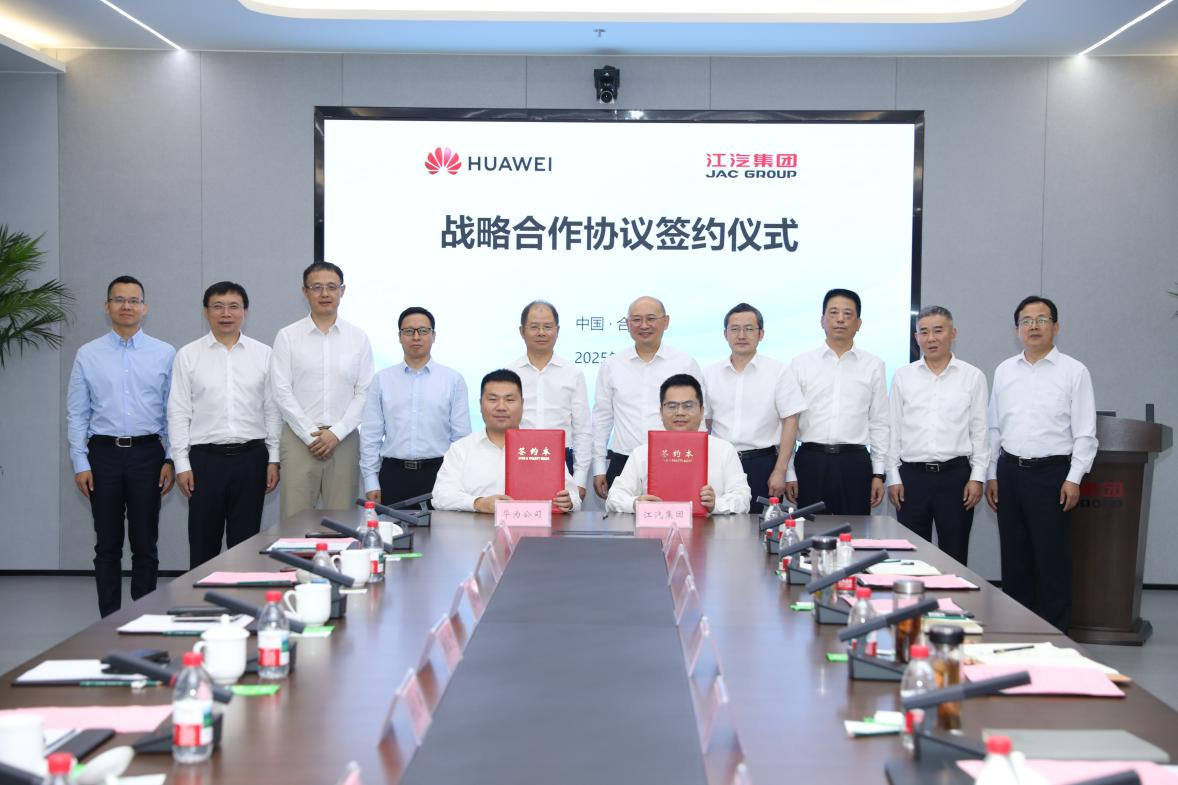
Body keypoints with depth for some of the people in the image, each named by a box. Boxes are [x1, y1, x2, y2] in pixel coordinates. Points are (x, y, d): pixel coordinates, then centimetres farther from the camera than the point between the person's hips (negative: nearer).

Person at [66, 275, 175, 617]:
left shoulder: (164, 354, 3)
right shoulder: (88, 355, 4)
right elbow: (77, 414, 5)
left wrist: (171, 460, -2)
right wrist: (80, 464, -2)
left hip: (148, 453, 0)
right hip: (104, 453, 1)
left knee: (145, 545, 5)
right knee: (107, 546, 7)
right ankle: (110, 621, 15)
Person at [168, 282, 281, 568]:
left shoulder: (263, 354, 6)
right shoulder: (188, 355, 3)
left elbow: (272, 411, 6)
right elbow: (178, 413, 2)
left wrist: (274, 460, 2)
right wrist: (182, 464, -3)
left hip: (250, 457, 1)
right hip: (206, 458, -1)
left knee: (245, 542, 6)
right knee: (203, 543, 5)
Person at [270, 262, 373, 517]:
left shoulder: (358, 338, 7)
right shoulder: (287, 336, 4)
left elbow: (364, 393, 3)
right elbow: (281, 391, -1)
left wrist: (337, 433, -7)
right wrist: (310, 434, -8)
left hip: (344, 438, 1)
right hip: (299, 437, -1)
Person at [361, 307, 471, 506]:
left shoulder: (454, 380, 4)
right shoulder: (382, 380, 8)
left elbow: (461, 435, 3)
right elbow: (370, 435, 7)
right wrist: (371, 482, 1)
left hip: (437, 473, -1)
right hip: (393, 474, 1)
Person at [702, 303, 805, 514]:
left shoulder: (779, 372, 1)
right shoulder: (710, 374, 10)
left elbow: (790, 423, -2)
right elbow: (704, 424, 14)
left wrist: (779, 472, -8)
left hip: (762, 464, -2)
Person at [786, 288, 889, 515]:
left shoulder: (873, 366, 7)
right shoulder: (801, 364, 5)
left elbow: (879, 423, 8)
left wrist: (879, 473, 4)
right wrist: (788, 473, 0)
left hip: (855, 463, 1)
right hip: (811, 461, 0)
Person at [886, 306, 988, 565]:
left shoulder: (973, 377, 3)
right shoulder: (902, 377, 6)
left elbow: (979, 430, 3)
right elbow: (894, 429, 8)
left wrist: (977, 477, -2)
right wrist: (893, 477, 3)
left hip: (955, 475, -1)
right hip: (912, 475, 1)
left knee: (954, 556, 4)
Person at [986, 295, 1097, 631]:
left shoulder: (1074, 372, -2)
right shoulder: (1004, 371, 10)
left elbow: (1085, 433, -4)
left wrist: (1074, 479, -10)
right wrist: (992, 475, 10)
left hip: (1051, 472, -4)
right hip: (1009, 471, 4)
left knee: (1052, 558, 0)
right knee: (1014, 557, 10)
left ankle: (1055, 631, 9)